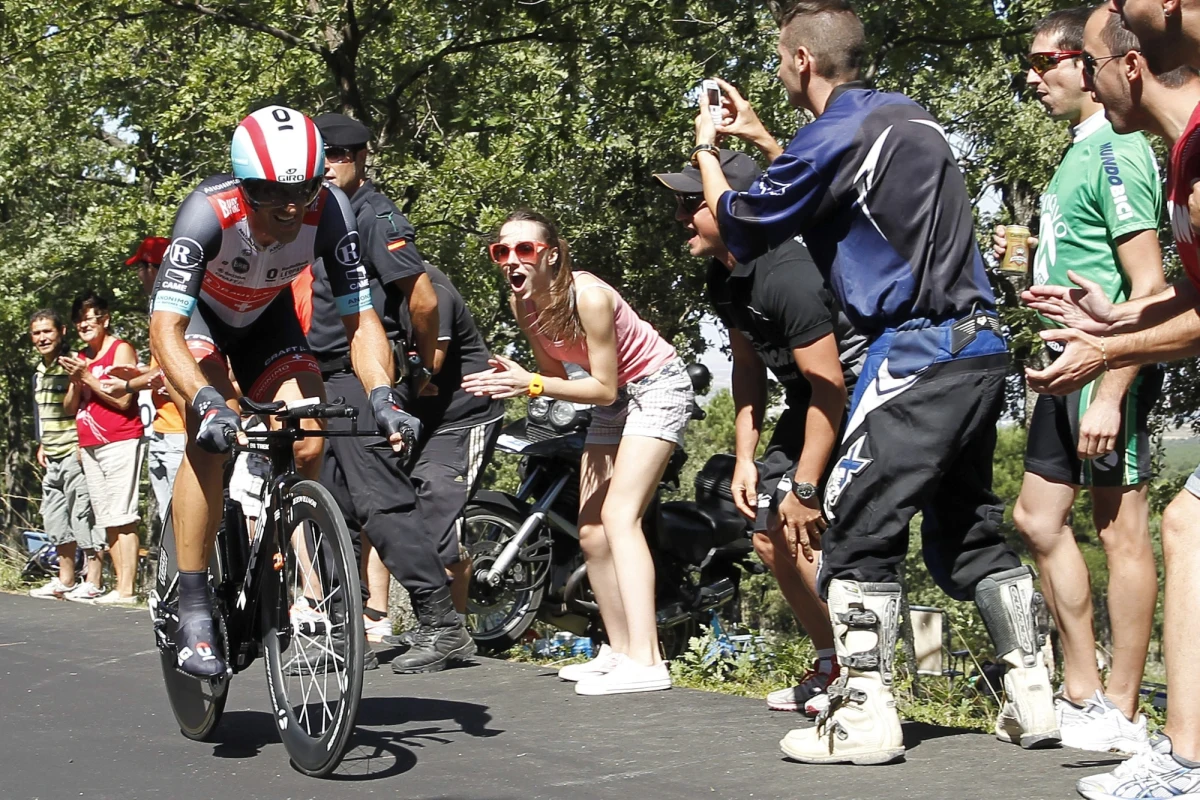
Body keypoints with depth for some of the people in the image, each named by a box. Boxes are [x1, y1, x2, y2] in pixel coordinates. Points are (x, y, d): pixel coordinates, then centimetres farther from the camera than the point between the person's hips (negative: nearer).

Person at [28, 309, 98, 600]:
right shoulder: (40, 371, 16)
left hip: (75, 453, -9)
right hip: (52, 456, 9)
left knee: (82, 514, -8)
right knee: (54, 517, 12)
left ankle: (93, 581, -5)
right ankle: (65, 579, 21)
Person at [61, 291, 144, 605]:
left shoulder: (121, 350, -4)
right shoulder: (81, 357, 18)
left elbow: (123, 400, -13)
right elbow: (71, 406, 17)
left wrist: (87, 376, -12)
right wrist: (75, 381, -2)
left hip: (120, 442, -8)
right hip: (90, 446, 8)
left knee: (122, 518, -11)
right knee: (107, 520, 5)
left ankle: (126, 589, -15)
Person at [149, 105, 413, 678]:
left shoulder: (329, 211, -31)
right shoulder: (209, 213, -38)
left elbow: (360, 318, -25)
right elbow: (165, 329, -42)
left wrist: (382, 395, -42)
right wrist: (207, 403, -57)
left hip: (266, 318, 3)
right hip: (195, 315, -3)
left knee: (309, 446, -16)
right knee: (210, 440, -27)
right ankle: (193, 614, -20)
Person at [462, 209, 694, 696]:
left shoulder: (588, 296, -29)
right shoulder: (523, 305, -8)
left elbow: (603, 388, -25)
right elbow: (555, 374, 0)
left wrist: (531, 384, -34)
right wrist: (512, 381, -19)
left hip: (657, 387, -8)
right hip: (613, 398, 8)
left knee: (619, 515, -22)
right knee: (591, 533, 4)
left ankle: (646, 661, -30)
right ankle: (619, 650, 14)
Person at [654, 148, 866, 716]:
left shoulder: (787, 274, -29)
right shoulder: (724, 276, 1)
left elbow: (828, 384, -29)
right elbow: (748, 366, 12)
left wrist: (804, 487, -26)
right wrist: (745, 456, 5)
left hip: (858, 395, -10)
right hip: (808, 401, 10)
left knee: (808, 531, -20)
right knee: (771, 535, 11)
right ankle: (830, 664, 24)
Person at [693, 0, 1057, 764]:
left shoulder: (835, 137, -11)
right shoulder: (909, 116, 15)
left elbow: (741, 227, 1)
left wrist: (706, 150, 18)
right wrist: (761, 138, 34)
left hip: (917, 350, -9)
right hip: (980, 346, 9)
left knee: (860, 529, -5)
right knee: (969, 527, 15)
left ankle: (864, 715, -6)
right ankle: (1033, 697, 15)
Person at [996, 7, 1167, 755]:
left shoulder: (1118, 151, -12)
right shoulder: (1078, 152, 17)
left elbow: (1148, 286, -19)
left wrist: (1110, 392, -23)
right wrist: (1028, 256, 12)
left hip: (1109, 367, -10)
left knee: (1121, 527, -4)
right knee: (1040, 518, 12)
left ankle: (1120, 714, 2)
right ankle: (1082, 693, 20)